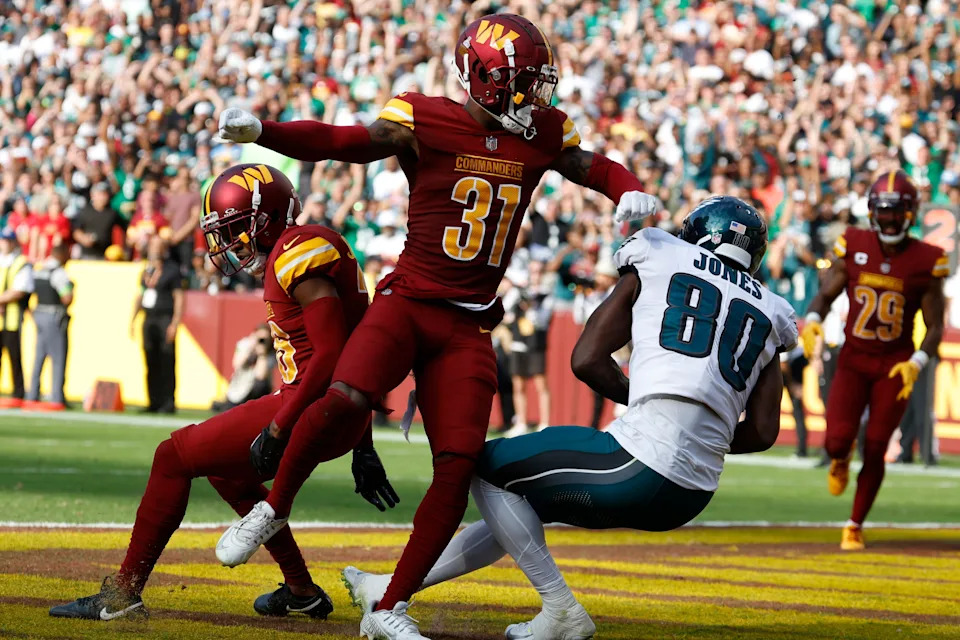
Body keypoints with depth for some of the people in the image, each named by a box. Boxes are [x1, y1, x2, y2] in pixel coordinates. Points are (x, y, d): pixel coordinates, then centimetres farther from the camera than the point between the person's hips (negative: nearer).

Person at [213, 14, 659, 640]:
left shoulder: (542, 134, 9)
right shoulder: (425, 122, -6)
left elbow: (593, 167, 25)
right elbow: (340, 142, -14)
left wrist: (629, 191, 3)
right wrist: (261, 131, -28)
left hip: (468, 329, 5)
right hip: (408, 303, -5)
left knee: (459, 466, -5)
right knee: (344, 400, -30)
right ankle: (273, 507, -3)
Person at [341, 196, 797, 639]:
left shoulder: (656, 264, 9)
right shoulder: (768, 312, 20)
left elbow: (586, 360, 4)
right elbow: (762, 433, 15)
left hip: (640, 462, -7)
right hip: (691, 499, 7)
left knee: (487, 469, 13)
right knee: (526, 501, 26)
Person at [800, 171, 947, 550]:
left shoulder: (925, 262, -9)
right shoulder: (854, 248, -5)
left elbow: (935, 326, -4)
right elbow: (826, 294, 5)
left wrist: (917, 363, -20)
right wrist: (812, 321, -17)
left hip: (895, 365, -1)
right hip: (853, 360, 1)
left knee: (875, 450, -3)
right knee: (837, 441, -12)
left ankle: (855, 526, 15)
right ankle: (841, 460, 28)